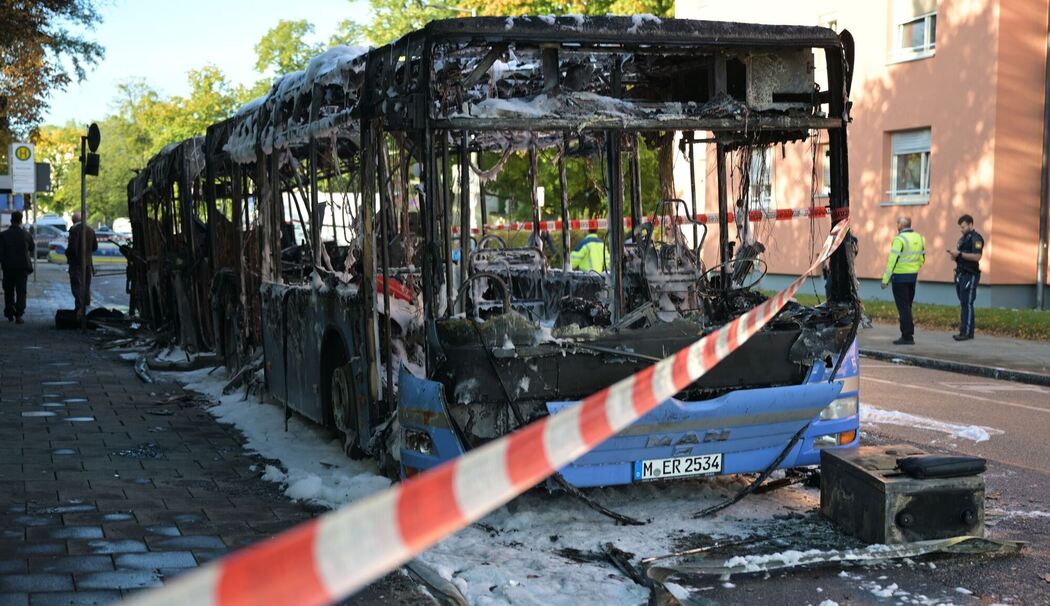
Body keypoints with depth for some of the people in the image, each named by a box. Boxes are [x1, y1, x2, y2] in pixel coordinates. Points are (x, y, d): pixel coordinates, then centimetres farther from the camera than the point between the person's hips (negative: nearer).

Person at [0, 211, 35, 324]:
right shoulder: (26, 234, -6)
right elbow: (32, 249, 8)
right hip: (22, 267, -1)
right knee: (21, 292, 2)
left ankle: (9, 314, 18)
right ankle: (18, 315, -5)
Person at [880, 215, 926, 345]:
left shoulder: (900, 239, -16)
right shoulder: (919, 238, 8)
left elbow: (892, 260, -19)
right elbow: (922, 259, 13)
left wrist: (885, 279, -16)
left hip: (900, 277, -7)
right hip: (913, 276, 7)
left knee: (903, 307, -3)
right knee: (908, 306, 16)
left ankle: (907, 336, -3)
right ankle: (909, 334, 20)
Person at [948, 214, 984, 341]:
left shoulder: (976, 238, -9)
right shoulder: (963, 239, 20)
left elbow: (977, 256, -20)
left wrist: (959, 254, -19)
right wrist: (954, 255, 3)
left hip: (970, 275, -9)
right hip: (961, 274, 9)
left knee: (967, 303, -10)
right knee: (963, 304, 9)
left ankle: (967, 332, -10)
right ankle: (963, 331, 12)